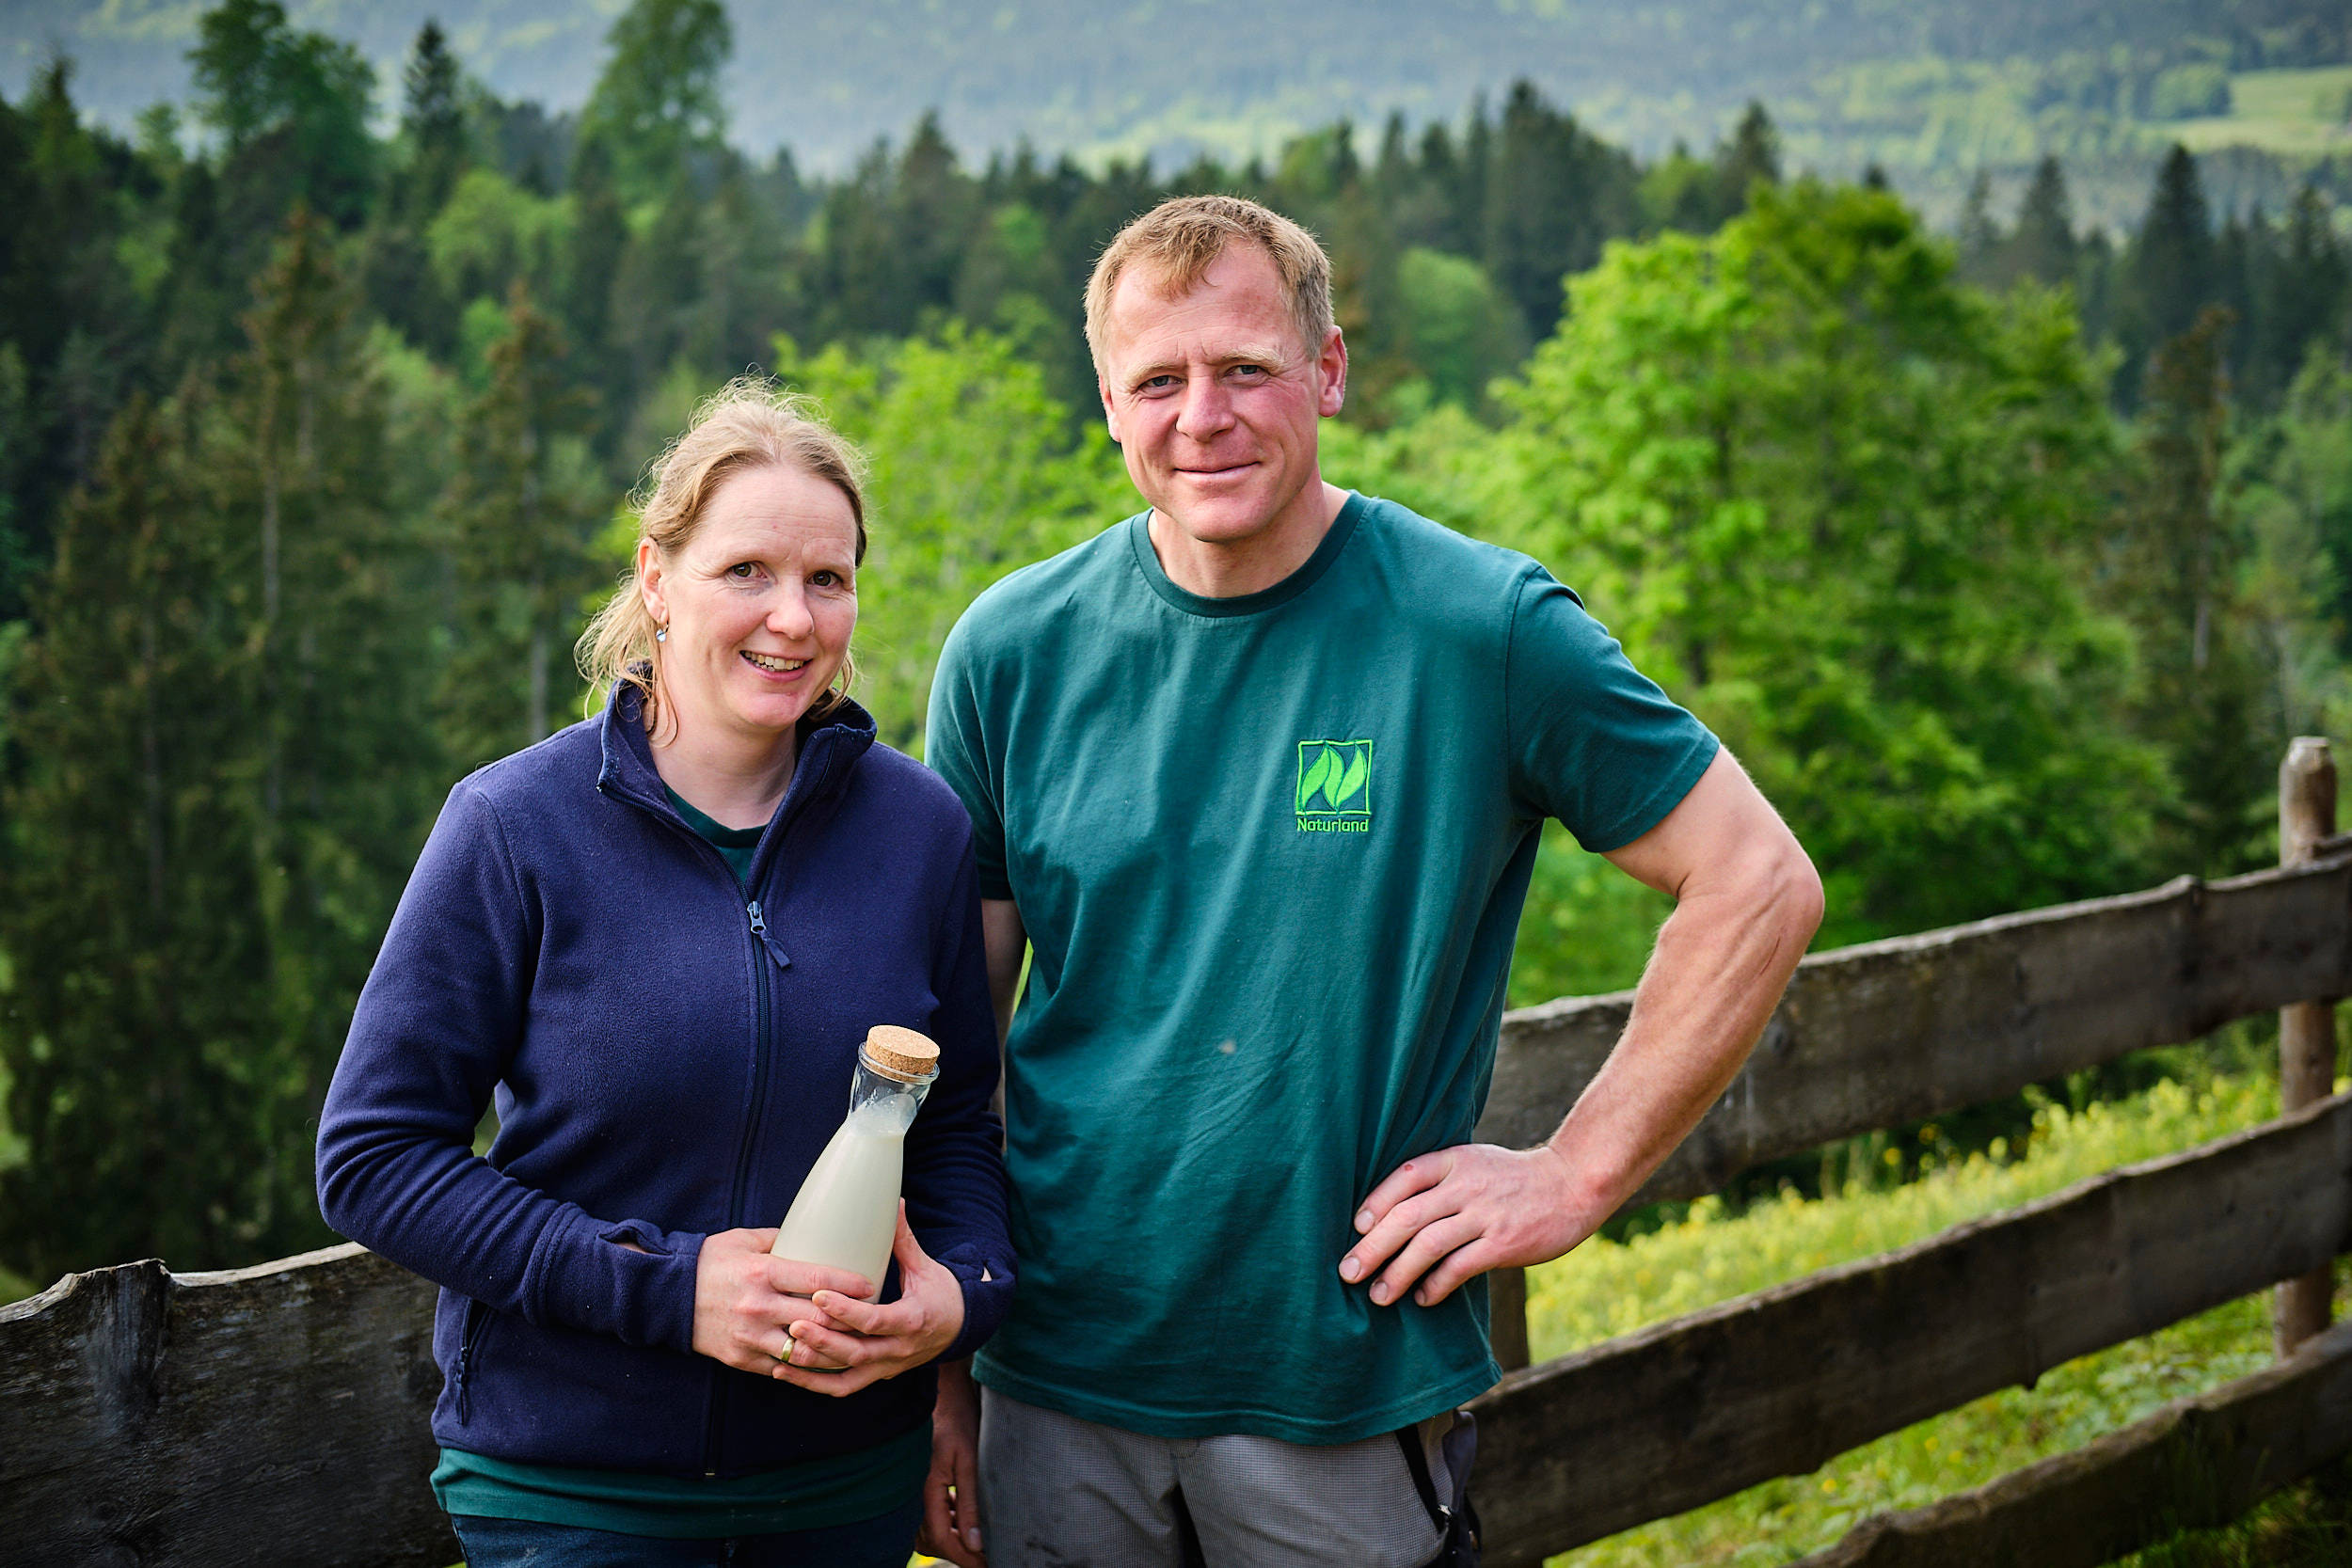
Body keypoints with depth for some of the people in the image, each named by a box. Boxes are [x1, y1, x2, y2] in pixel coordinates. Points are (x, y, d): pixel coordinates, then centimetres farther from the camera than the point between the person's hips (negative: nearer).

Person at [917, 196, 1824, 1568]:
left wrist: (1577, 1174, -8)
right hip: (1058, 1389, 2)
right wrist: (929, 1376, 4)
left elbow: (1761, 885, -4)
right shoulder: (1015, 649, -1)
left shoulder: (1486, 629, -10)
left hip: (1358, 1401, -2)